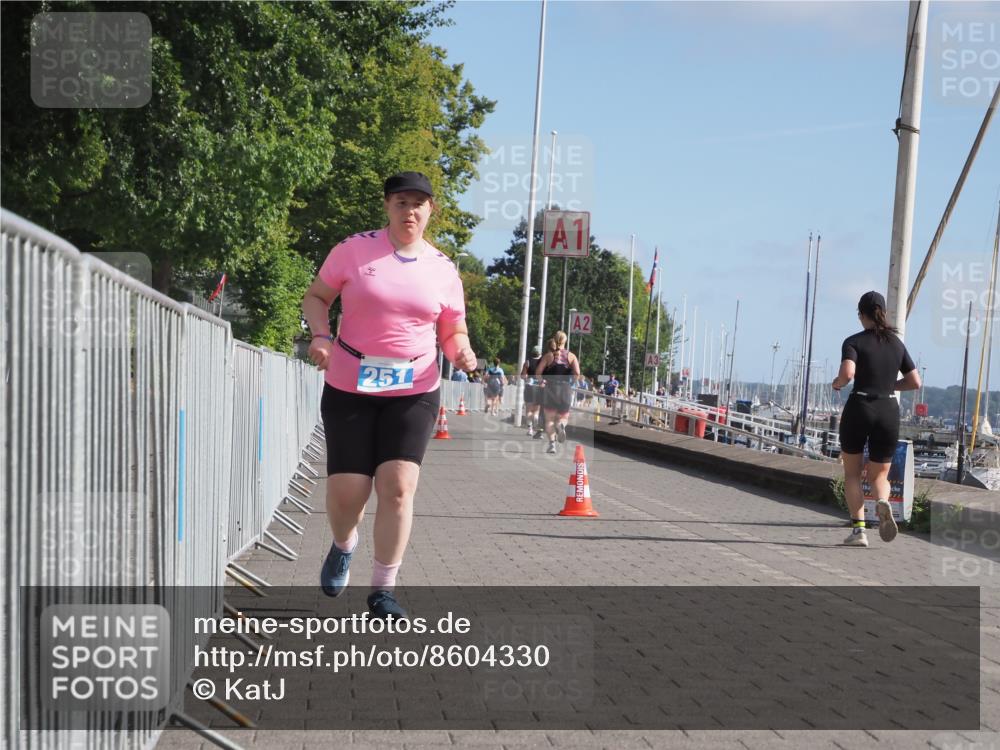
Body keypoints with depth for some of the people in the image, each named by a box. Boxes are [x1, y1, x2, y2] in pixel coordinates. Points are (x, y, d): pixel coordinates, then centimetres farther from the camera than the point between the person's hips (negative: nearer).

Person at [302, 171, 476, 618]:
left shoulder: (442, 269, 5)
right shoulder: (354, 249, -1)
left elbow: (453, 332, 13)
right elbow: (316, 297, 8)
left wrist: (460, 351, -10)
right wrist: (320, 335, -11)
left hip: (414, 392, 1)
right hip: (348, 388, -1)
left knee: (398, 485, -13)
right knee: (346, 490, -2)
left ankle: (383, 589, 1)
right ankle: (343, 546, 34)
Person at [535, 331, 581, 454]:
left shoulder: (548, 355, 3)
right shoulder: (571, 356, 3)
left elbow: (537, 373, -4)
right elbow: (577, 373, -10)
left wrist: (543, 381, 13)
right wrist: (571, 382, 7)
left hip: (551, 389, 0)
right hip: (566, 389, 0)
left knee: (549, 419, 8)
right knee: (563, 417, 13)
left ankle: (552, 444, -7)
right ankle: (561, 425, -23)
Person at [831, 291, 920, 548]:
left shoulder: (854, 342, -5)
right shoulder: (897, 343, 9)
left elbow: (847, 373, -22)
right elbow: (915, 382, 9)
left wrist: (837, 383, -1)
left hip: (859, 408, -3)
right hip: (889, 411, 3)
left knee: (852, 472, 13)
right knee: (879, 475, 13)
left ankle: (858, 528, -1)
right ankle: (882, 502, -22)